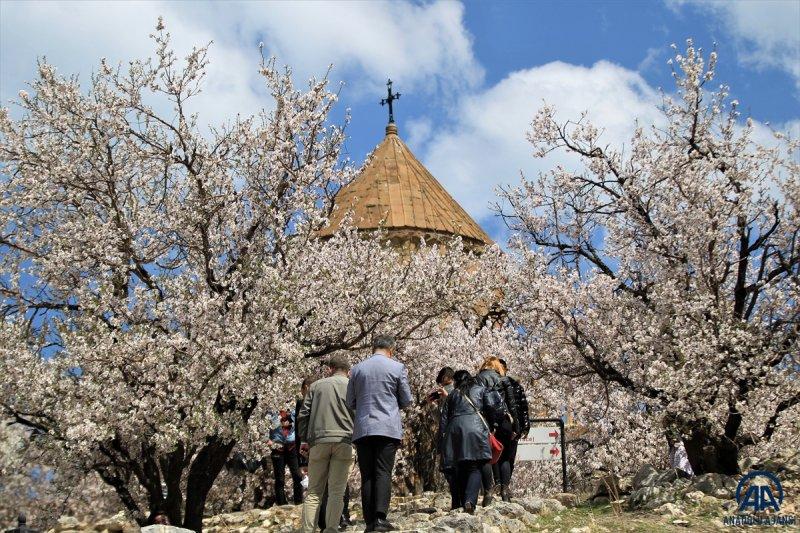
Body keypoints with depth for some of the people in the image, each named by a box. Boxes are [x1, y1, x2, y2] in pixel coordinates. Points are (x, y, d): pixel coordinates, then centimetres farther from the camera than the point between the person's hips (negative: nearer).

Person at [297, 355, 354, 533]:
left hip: (318, 441, 2)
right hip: (343, 441, -1)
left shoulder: (316, 385, 13)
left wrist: (304, 440, 13)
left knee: (314, 491, 6)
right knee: (336, 492, -1)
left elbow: (303, 415, 9)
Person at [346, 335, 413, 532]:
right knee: (383, 473, -4)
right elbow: (407, 401, 6)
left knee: (367, 476, 4)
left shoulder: (357, 368, 7)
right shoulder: (397, 368, 0)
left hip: (362, 429, 2)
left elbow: (350, 403, 12)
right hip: (388, 427, -2)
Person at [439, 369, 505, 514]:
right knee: (475, 469, -6)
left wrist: (443, 435, 19)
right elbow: (493, 406, 1)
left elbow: (444, 417, 18)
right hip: (475, 429, -3)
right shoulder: (481, 390, 16)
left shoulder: (452, 395, 23)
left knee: (459, 469, 9)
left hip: (454, 429, 3)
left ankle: (458, 505, 7)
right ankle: (470, 501, -26)